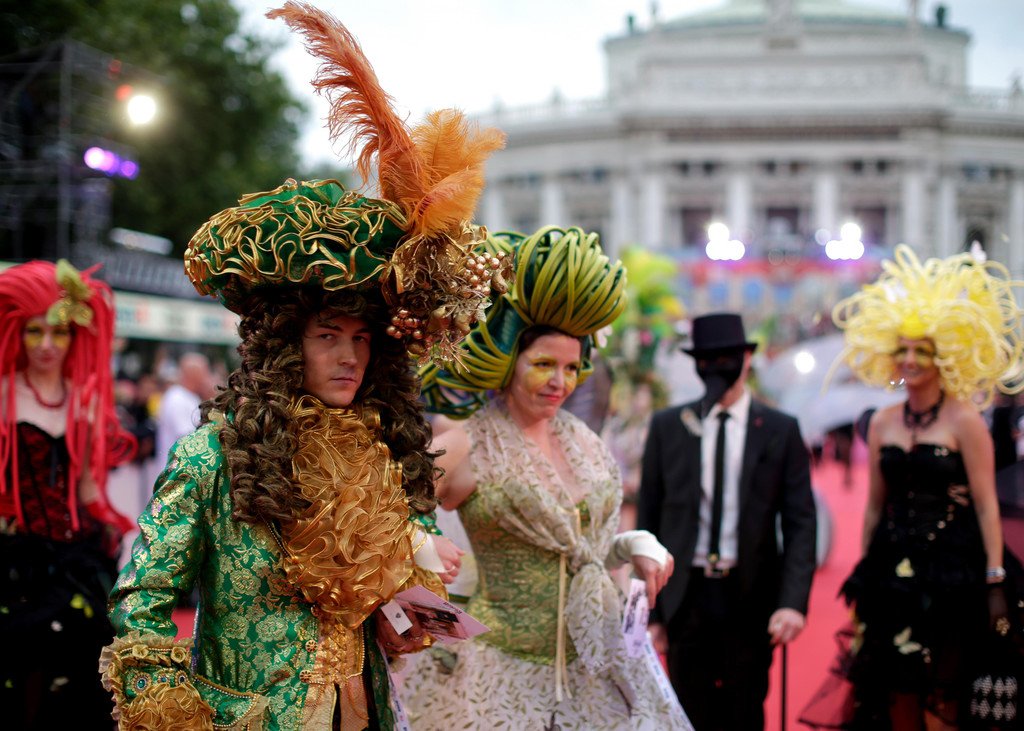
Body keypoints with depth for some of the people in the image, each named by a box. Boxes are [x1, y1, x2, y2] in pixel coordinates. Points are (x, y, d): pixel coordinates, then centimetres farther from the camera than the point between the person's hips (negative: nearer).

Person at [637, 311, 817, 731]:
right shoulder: (667, 427, 5)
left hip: (750, 600, -1)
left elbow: (799, 523, -1)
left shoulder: (780, 431, 3)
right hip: (686, 597, 1)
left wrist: (793, 602, -14)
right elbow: (648, 520, 6)